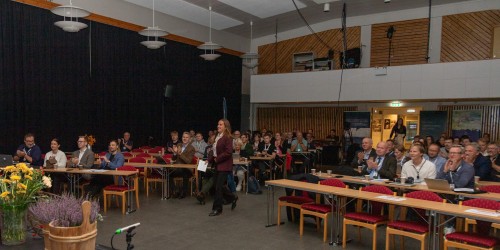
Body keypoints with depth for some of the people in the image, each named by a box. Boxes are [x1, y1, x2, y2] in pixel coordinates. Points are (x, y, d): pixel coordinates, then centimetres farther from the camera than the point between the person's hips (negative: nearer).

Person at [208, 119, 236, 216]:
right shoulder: (217, 137, 11)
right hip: (217, 165, 8)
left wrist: (217, 159, -16)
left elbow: (228, 152, -20)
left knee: (218, 186, -5)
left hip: (224, 165, -8)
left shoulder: (227, 137, -13)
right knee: (218, 186, 13)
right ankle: (233, 199, 34)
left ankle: (217, 209, 7)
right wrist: (210, 160, 2)